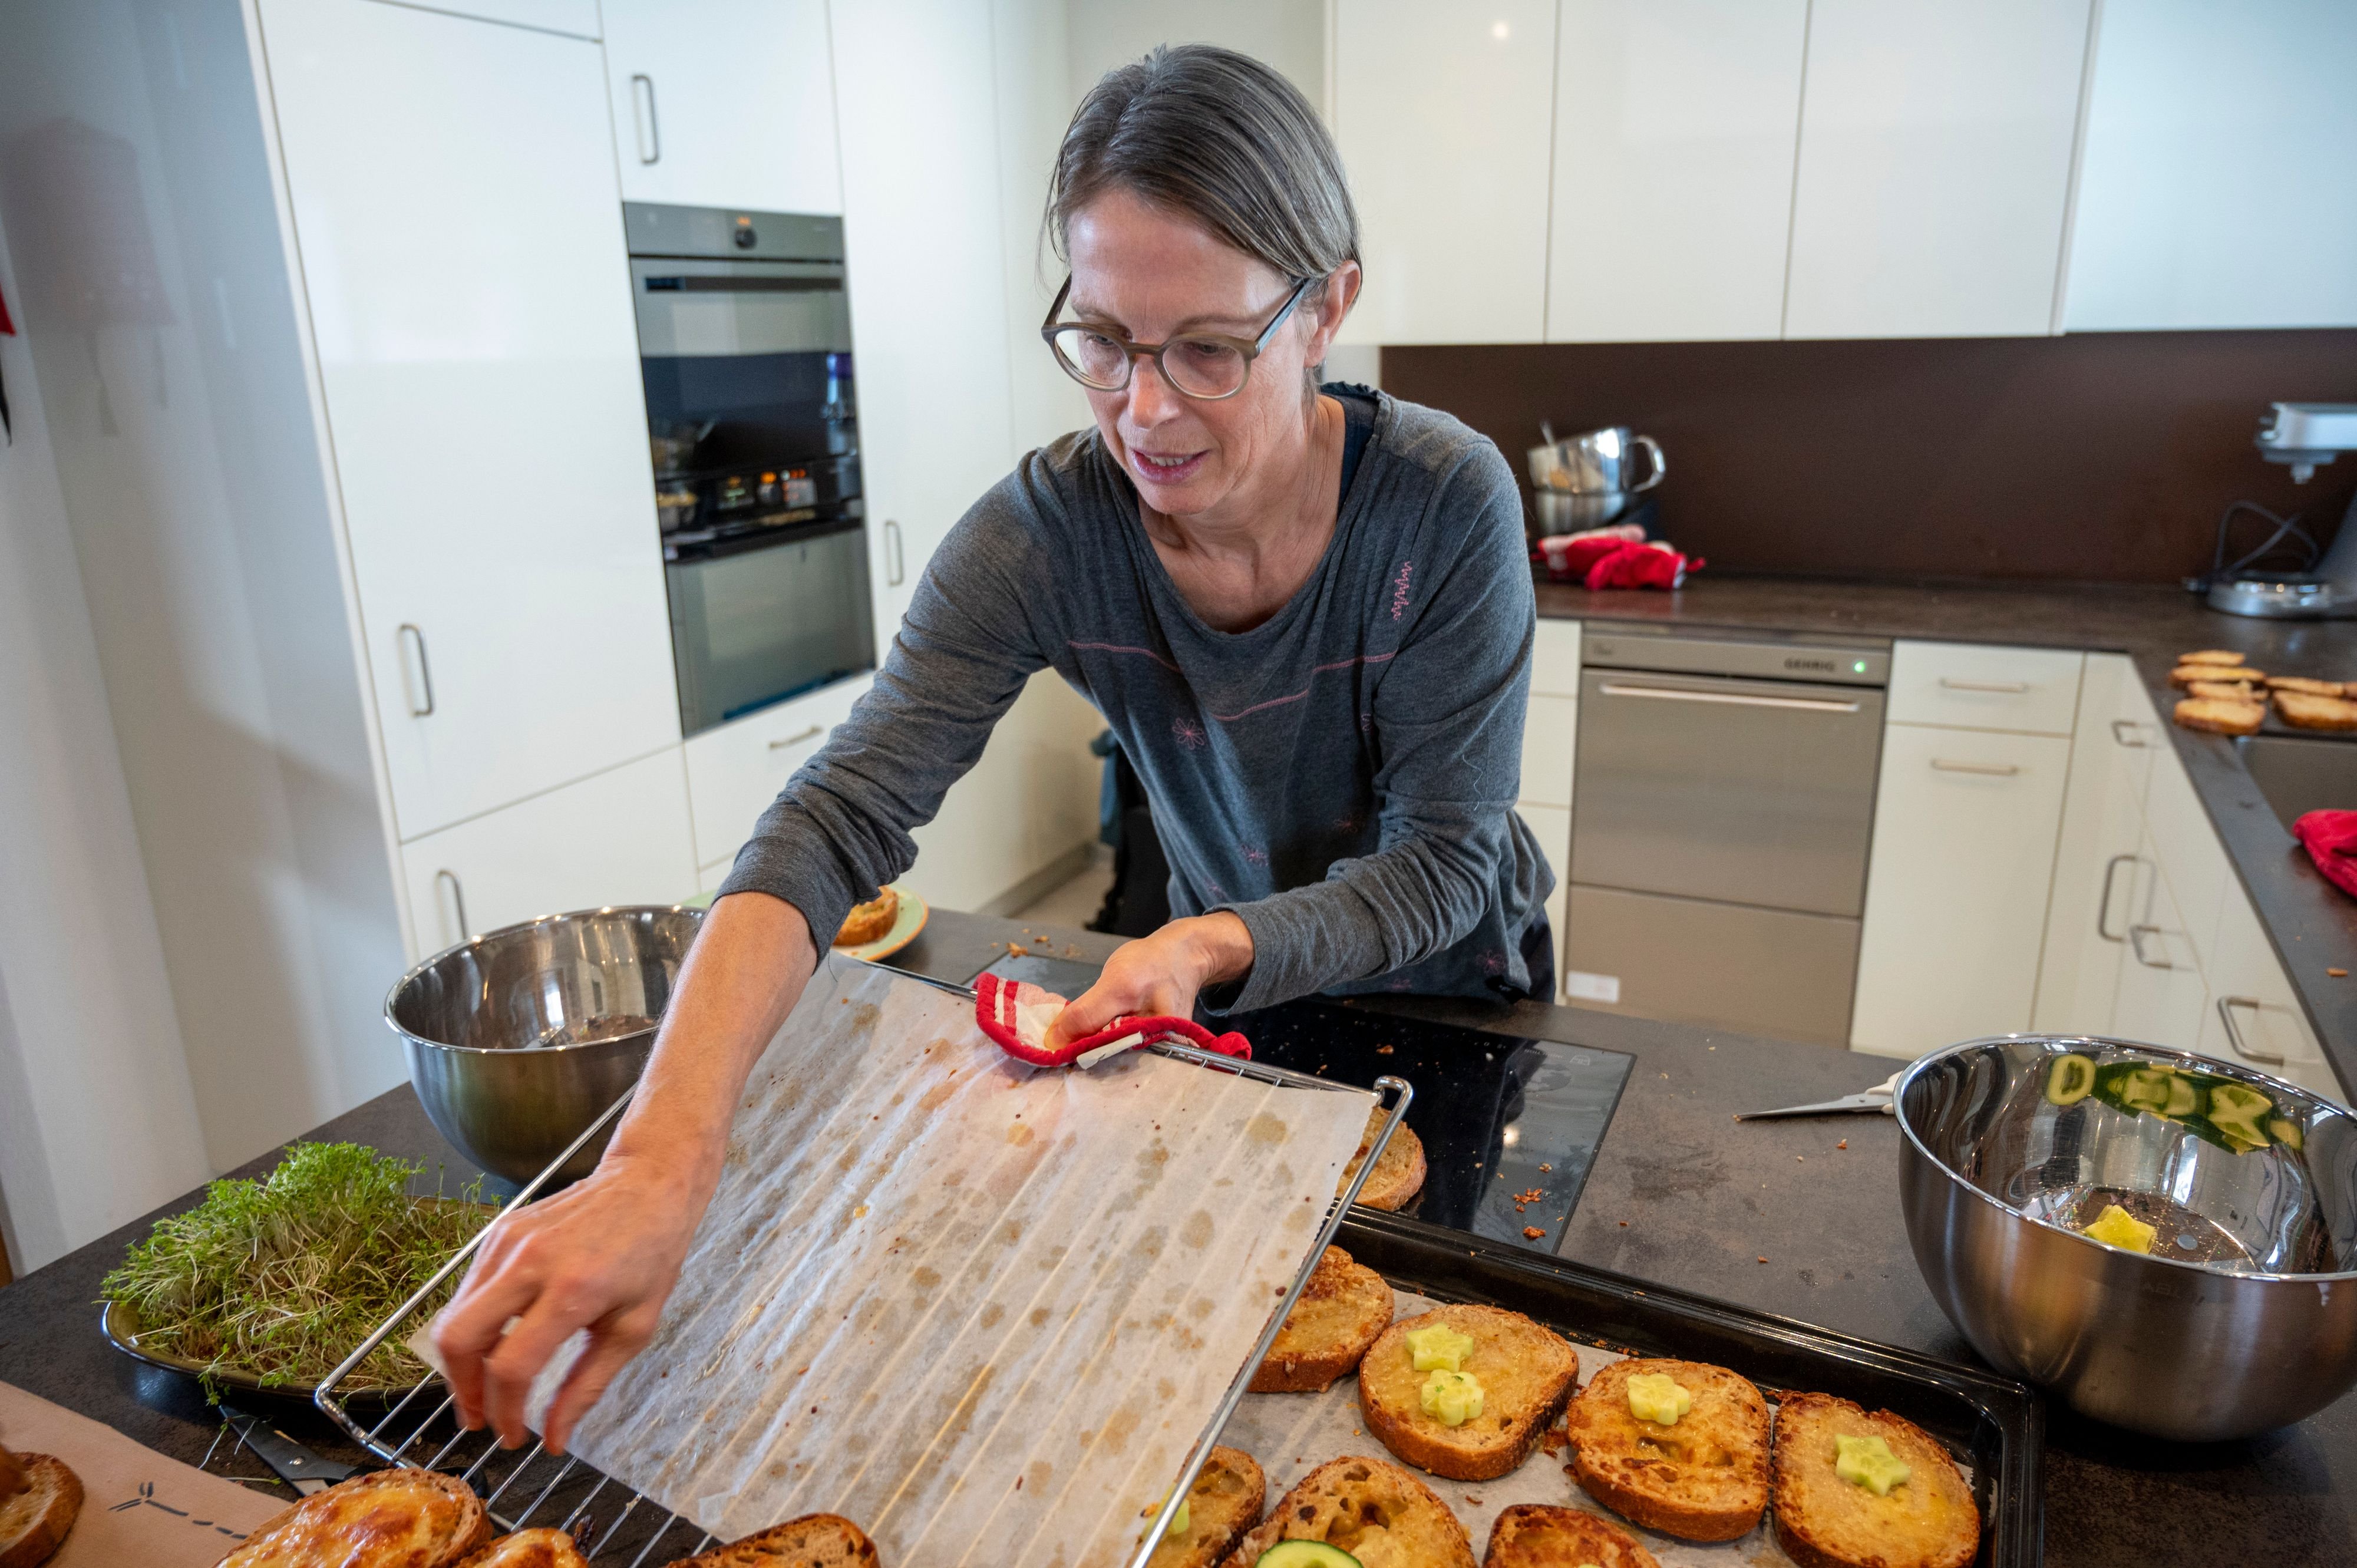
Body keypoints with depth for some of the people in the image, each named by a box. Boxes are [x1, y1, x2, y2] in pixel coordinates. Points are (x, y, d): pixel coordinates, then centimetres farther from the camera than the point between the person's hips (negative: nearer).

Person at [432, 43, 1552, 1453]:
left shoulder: (1444, 503, -29)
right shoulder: (1046, 533, -26)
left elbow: (1441, 859, -24)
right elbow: (842, 816, -36)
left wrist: (1212, 946, -42)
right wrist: (663, 1158, -49)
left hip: (1448, 988, -1)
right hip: (1226, 975, 2)